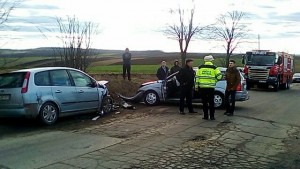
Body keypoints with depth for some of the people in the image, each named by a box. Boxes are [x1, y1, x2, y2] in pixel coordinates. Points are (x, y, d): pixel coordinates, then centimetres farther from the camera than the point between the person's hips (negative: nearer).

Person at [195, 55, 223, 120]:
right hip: (211, 87, -1)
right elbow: (219, 76, -5)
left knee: (204, 102, 8)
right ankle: (212, 116, 7)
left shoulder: (200, 67, 5)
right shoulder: (214, 68, 0)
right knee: (211, 102, 7)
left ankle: (205, 116, 9)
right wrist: (214, 80, 13)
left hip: (202, 87, 1)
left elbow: (197, 77, 5)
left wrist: (196, 86, 9)